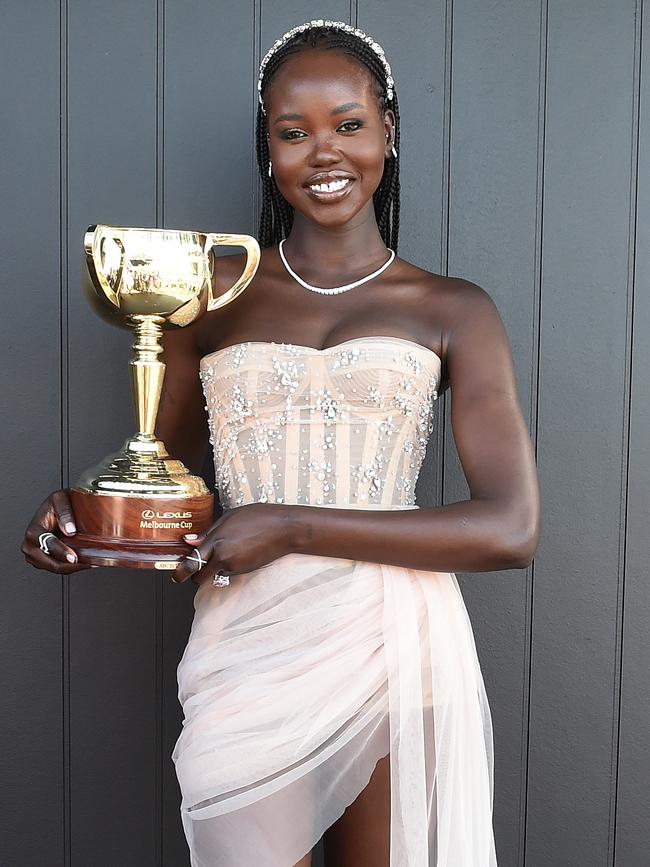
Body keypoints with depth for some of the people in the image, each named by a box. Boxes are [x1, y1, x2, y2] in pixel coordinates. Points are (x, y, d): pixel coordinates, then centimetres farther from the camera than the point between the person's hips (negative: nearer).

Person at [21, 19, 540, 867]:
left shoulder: (453, 311, 2)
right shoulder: (213, 290, 6)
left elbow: (511, 529, -8)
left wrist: (292, 526, -14)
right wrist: (81, 515, -8)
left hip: (394, 659, 0)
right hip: (245, 661, 1)